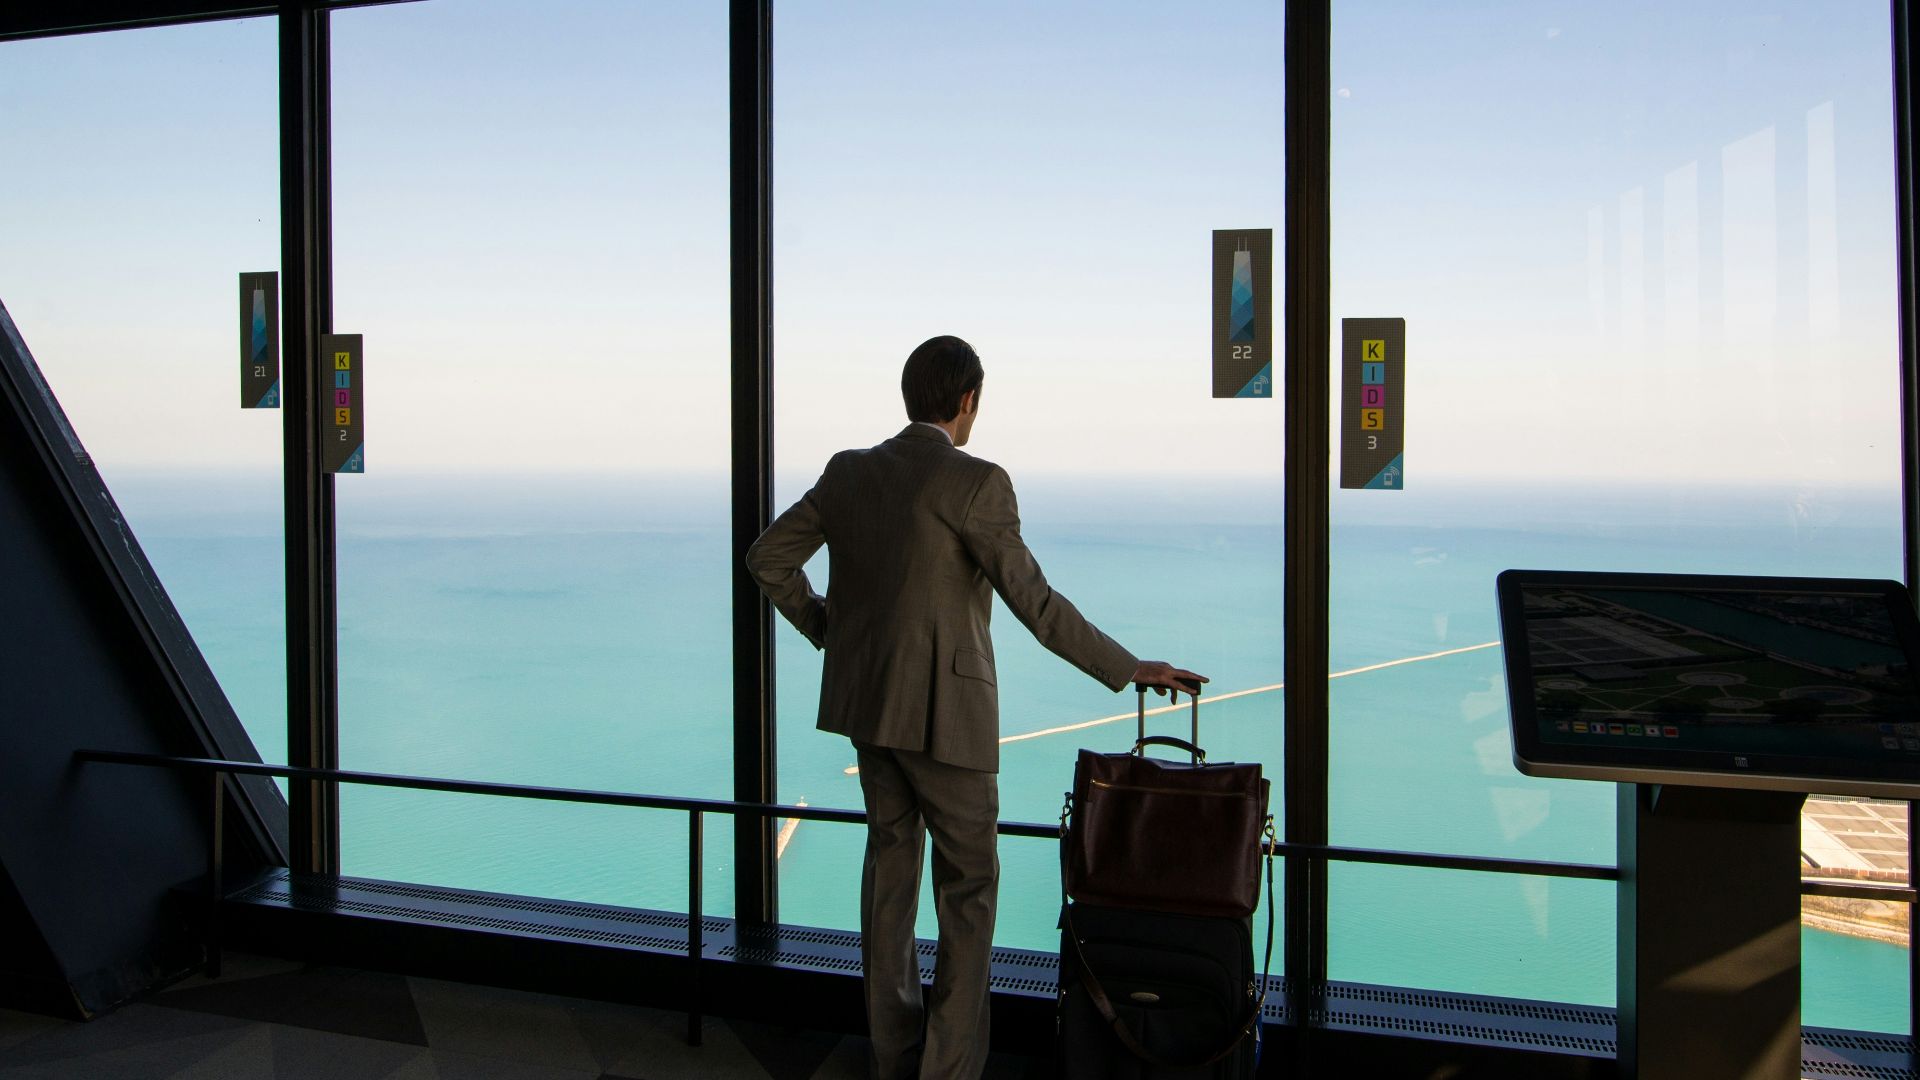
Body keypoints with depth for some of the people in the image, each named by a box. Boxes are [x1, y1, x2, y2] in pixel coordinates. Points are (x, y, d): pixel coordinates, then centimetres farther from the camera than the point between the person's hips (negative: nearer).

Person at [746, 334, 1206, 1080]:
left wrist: (826, 628, 18)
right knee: (968, 884, 7)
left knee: (890, 859, 18)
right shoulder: (976, 483, -16)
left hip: (865, 698, 6)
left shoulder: (848, 471, 3)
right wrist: (1129, 670, -12)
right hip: (944, 710, -6)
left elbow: (768, 558, 7)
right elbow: (1034, 604, -19)